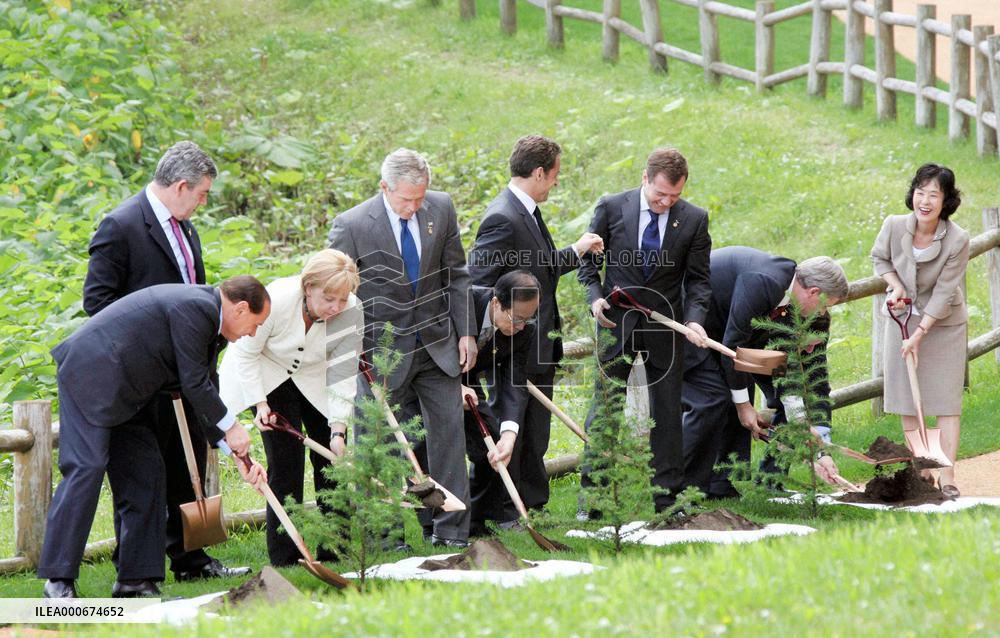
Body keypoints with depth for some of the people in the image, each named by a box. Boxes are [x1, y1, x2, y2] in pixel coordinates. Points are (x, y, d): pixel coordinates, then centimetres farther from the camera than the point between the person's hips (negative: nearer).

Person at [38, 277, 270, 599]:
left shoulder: (205, 311, 13)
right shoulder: (196, 307, -19)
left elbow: (202, 394, 17)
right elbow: (194, 385, -18)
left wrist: (236, 453, 12)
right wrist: (231, 428, -5)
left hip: (122, 392, 11)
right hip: (89, 371, -11)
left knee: (146, 473, 7)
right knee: (85, 469, -14)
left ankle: (136, 581, 9)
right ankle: (58, 581, -13)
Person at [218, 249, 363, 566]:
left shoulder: (351, 311, -25)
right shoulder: (277, 299, -34)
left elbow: (343, 374, -22)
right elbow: (246, 353, -19)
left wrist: (338, 431, -28)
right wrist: (260, 404, -23)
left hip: (314, 378, 3)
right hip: (267, 374, -3)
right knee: (286, 460, -14)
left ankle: (333, 549, 7)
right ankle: (285, 557, -8)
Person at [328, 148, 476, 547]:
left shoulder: (441, 209, -1)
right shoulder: (351, 226, -14)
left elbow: (456, 274, 9)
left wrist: (466, 331, 5)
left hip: (437, 343, 4)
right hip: (384, 348, -4)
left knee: (449, 430, 3)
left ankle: (451, 529, 10)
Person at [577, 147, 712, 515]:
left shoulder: (694, 219, -2)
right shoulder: (611, 208, -4)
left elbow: (698, 278, 1)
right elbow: (588, 260, 6)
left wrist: (694, 319, -15)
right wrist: (595, 295, -11)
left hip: (665, 326, 1)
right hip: (616, 321, -1)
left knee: (667, 412, 5)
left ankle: (667, 498, 13)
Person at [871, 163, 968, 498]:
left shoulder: (958, 240, -23)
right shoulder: (895, 226, -17)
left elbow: (943, 293, -19)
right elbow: (880, 257, 6)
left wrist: (919, 335, -20)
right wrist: (894, 285, -12)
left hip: (943, 325, -3)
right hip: (903, 317, 3)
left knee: (946, 401, -4)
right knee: (907, 400, 7)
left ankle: (946, 477, -2)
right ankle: (920, 471, 18)